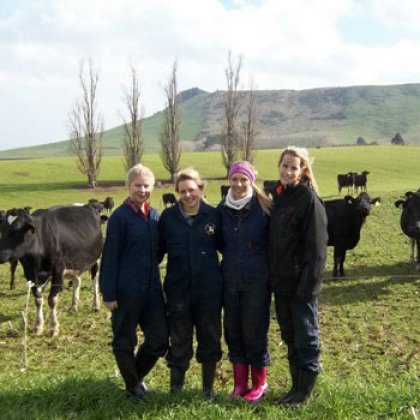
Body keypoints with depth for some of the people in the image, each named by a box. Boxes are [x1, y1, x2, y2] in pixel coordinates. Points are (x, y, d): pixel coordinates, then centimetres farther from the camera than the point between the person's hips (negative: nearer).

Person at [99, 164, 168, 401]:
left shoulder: (155, 216, 7)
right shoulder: (120, 217, -10)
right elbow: (110, 257, -11)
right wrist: (109, 293, -13)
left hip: (152, 289, 6)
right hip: (126, 290, -5)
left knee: (160, 340, 9)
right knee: (125, 341, 8)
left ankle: (137, 376, 33)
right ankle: (132, 385, 29)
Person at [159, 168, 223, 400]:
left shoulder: (212, 215, -4)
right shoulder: (168, 216, -2)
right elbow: (158, 249, 4)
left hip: (209, 289, 0)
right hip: (177, 289, 0)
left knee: (209, 338, 13)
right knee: (179, 341, 11)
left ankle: (208, 387, 31)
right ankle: (175, 388, 27)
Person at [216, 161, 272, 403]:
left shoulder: (264, 208, -9)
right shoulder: (222, 209, 2)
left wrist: (271, 274, -5)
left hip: (257, 281, -4)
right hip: (230, 280, 4)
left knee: (254, 331, 3)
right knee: (233, 331, 10)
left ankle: (260, 384, 21)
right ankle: (240, 383, 25)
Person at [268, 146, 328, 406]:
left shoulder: (309, 198, -13)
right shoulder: (277, 195, 9)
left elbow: (316, 246, -16)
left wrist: (309, 283, -19)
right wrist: (272, 274, 10)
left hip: (301, 282, -7)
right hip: (281, 281, 7)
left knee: (306, 337, 6)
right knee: (289, 336, 16)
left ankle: (305, 389, 19)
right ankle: (296, 386, 29)